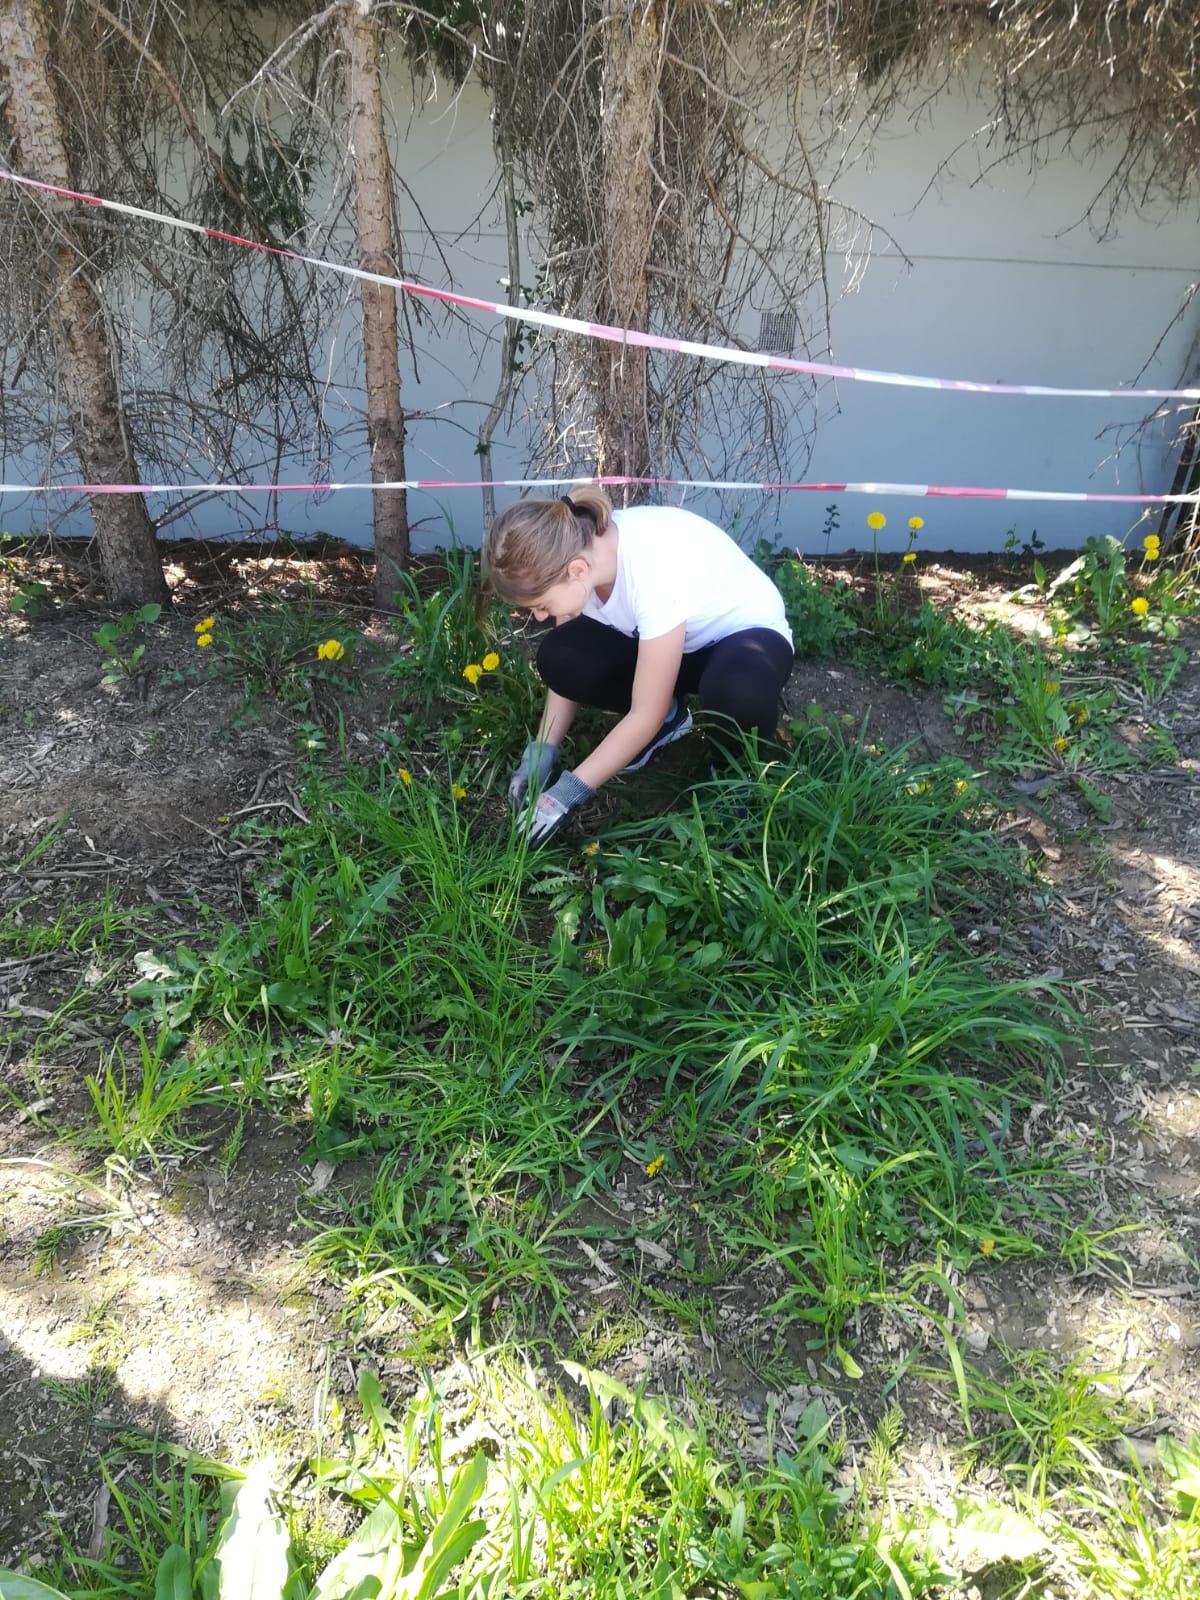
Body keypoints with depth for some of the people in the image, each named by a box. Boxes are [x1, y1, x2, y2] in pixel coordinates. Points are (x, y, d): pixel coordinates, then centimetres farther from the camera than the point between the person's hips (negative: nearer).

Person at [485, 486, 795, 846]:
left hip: (748, 633, -6)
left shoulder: (656, 569, -39)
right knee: (560, 657, -20)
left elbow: (646, 716, -31)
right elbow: (568, 670, -5)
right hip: (672, 638, 6)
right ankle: (668, 717, 6)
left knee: (736, 692, -42)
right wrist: (541, 752, -15)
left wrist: (569, 791, -28)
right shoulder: (577, 547, -19)